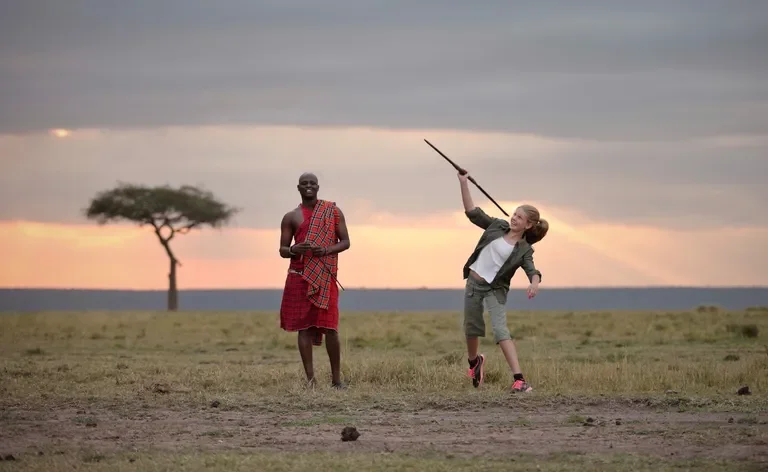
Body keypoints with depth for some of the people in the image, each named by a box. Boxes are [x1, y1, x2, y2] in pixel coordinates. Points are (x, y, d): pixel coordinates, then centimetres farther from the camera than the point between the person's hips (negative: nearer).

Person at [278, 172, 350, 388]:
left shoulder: (333, 212, 7)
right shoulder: (291, 217, 9)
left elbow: (345, 242, 6)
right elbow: (282, 250, 9)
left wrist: (327, 250, -14)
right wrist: (294, 249, -14)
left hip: (325, 277, -1)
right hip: (299, 277, 1)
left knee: (330, 327, -7)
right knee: (304, 327, -2)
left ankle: (336, 378, 2)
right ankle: (310, 379, -1)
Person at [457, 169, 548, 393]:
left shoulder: (524, 249, -6)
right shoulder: (498, 226, 2)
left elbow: (532, 271, -18)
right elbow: (473, 212, 5)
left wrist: (534, 284, -42)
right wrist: (463, 183, -2)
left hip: (495, 289, -4)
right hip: (474, 282, 4)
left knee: (500, 329, -20)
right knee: (471, 328, 14)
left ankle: (519, 379, -27)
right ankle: (474, 361, 47)